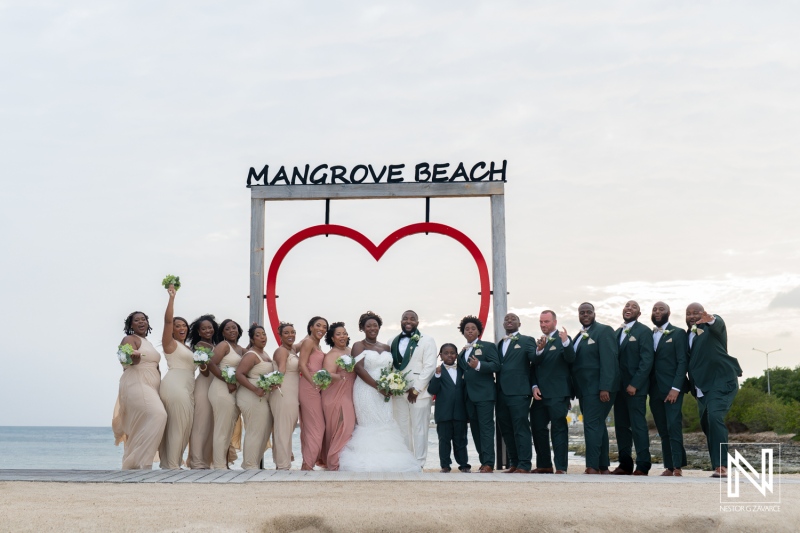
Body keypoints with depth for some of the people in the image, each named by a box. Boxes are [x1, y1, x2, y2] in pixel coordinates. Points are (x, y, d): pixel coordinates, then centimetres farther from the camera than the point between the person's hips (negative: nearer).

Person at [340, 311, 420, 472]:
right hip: (366, 391, -5)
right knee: (369, 426, -8)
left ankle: (385, 462, 1)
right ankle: (369, 463, -7)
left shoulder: (386, 348, 16)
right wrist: (378, 386, -17)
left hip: (384, 393, 5)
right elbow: (359, 369, -11)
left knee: (385, 426, -1)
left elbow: (391, 369, 18)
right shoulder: (359, 346, 0)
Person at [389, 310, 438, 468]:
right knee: (402, 429, 4)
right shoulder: (393, 342, 14)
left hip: (419, 392, -4)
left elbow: (429, 366, -6)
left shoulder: (427, 341, 1)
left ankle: (419, 464, 4)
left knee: (419, 429, -1)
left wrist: (416, 389, -11)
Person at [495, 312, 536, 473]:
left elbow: (534, 360, -11)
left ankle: (524, 464, -5)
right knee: (506, 429, 10)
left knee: (521, 428, -7)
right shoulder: (500, 344, 19)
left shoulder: (526, 341, 2)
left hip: (518, 392, -6)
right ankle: (514, 463, 18)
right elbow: (496, 365, 13)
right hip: (502, 392, 6)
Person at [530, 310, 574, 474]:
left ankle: (561, 467, -6)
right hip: (540, 393, 7)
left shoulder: (563, 339, -2)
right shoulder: (539, 342, 17)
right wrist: (534, 386, -1)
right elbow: (534, 367, 14)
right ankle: (544, 465, 16)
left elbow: (570, 359, -17)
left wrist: (566, 343, -35)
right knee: (537, 428, 7)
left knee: (559, 429, -7)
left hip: (557, 393, -7)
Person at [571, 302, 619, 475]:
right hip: (584, 389, 8)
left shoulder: (603, 331, -6)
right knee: (598, 426, 10)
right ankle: (603, 467, 15)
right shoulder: (579, 336, 18)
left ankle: (592, 467, -14)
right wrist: (574, 390, 10)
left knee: (592, 426, -13)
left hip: (598, 388, -8)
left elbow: (608, 360, -15)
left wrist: (605, 388, -22)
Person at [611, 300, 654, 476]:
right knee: (621, 425, 7)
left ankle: (643, 466, -4)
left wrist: (634, 384, -16)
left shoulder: (643, 331, -4)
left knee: (638, 425, -7)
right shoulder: (616, 333, 17)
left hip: (635, 387, -7)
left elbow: (647, 361, -11)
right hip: (619, 387, 7)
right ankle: (625, 464, 11)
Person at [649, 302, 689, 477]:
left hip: (672, 389, -5)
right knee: (663, 430, 4)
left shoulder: (678, 333, 1)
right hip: (655, 390, 5)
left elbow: (682, 362, -6)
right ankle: (669, 467, 5)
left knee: (674, 427, -11)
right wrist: (648, 388, 1)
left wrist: (676, 388, -15)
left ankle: (678, 467, -9)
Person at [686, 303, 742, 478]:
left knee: (714, 417, -25)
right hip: (702, 387, 8)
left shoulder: (713, 326, -4)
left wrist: (710, 319, -51)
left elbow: (718, 325, -28)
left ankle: (721, 465, -26)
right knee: (706, 423, 13)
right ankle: (718, 465, 28)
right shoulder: (688, 334, 14)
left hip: (721, 382, -8)